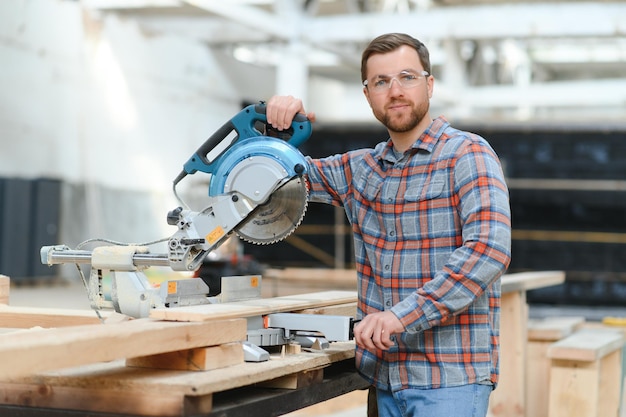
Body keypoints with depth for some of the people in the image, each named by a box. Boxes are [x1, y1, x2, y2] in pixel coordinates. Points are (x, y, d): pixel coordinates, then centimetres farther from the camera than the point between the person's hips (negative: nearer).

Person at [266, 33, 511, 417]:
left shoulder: (467, 154, -7)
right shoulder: (362, 169, 12)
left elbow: (489, 249, -21)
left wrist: (404, 314, -26)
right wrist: (283, 120, 3)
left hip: (450, 377, -6)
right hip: (384, 375, 6)